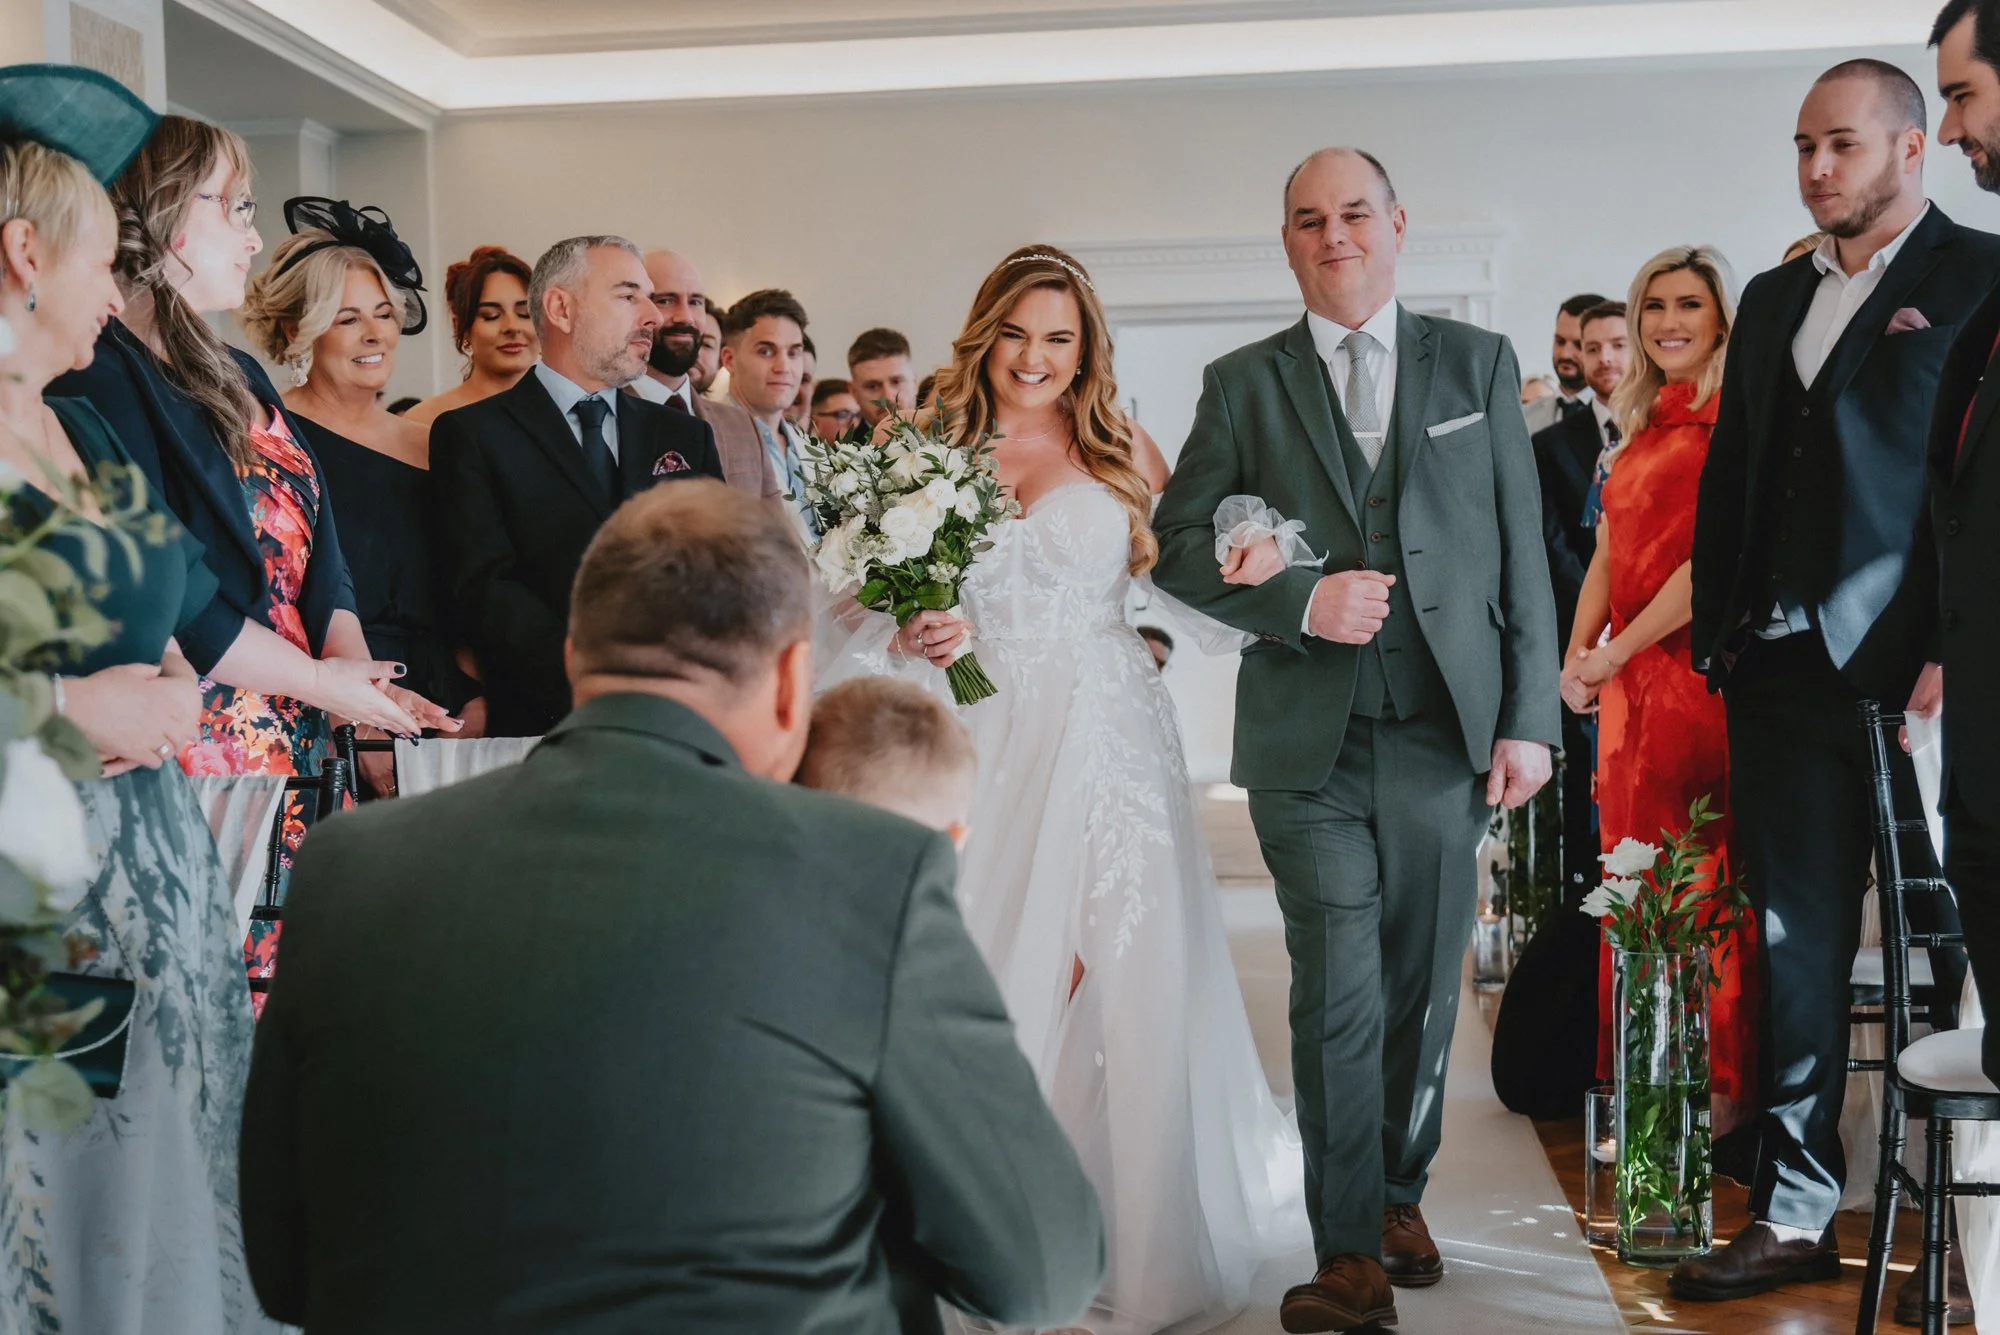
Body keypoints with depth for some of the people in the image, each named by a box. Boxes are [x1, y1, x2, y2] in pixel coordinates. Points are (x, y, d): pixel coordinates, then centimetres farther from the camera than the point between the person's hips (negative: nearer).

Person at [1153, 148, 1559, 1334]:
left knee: (1424, 991, 11)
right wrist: (1301, 602, -12)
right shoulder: (1244, 383, 7)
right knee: (1340, 999, -3)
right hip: (1309, 744, -1)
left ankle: (1400, 1191, 32)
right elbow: (1181, 545, 4)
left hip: (1447, 735, 1)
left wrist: (1530, 721, 0)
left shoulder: (1480, 364, 8)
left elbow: (1523, 554, 5)